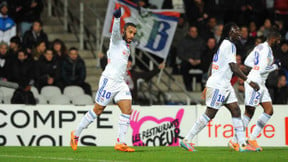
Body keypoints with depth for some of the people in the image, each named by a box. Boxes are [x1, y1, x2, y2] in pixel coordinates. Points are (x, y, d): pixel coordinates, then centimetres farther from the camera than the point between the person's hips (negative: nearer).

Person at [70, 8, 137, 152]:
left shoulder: (127, 47, 19)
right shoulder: (117, 41, -4)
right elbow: (115, 31, -25)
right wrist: (117, 18, -43)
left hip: (120, 83, 8)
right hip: (109, 80, -8)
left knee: (127, 110, -7)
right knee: (98, 110, -3)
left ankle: (120, 143, -8)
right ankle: (76, 134, 12)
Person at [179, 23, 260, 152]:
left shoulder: (224, 44, 17)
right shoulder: (229, 45, -13)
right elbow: (234, 68, -20)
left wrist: (207, 86, 24)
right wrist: (249, 81, -20)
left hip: (225, 85, 10)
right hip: (218, 85, -10)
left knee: (236, 111, 3)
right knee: (210, 114, -7)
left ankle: (242, 144, -1)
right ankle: (186, 140, -2)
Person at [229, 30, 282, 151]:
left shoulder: (259, 47, 14)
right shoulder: (267, 50, -16)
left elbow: (247, 62, 19)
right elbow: (262, 70, -22)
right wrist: (275, 66, -7)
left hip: (260, 83, 10)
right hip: (255, 82, -10)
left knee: (269, 111, 7)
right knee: (249, 113, -6)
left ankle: (252, 139, 8)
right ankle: (235, 141, -1)